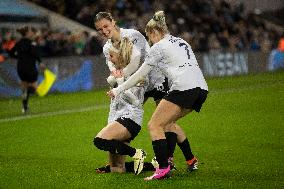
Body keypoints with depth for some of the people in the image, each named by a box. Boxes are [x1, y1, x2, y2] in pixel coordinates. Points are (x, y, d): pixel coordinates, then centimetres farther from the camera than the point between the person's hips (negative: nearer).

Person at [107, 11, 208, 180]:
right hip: (202, 88, 8)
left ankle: (163, 169, -17)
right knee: (168, 122, 23)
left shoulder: (159, 47, 6)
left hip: (183, 87, -8)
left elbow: (140, 75, 10)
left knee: (155, 126, -4)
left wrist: (118, 90, 20)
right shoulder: (182, 42, 28)